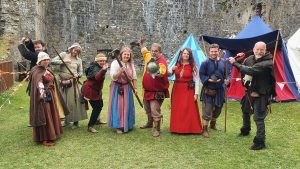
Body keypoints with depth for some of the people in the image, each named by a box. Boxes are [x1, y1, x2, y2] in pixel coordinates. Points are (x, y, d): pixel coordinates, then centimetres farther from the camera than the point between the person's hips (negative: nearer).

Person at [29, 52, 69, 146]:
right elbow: (38, 81, -38)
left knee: (52, 116, 15)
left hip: (50, 96, 9)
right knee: (45, 117, -4)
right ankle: (44, 138, 4)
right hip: (43, 96, -9)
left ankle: (51, 135, 28)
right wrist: (41, 90, -57)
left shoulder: (47, 70, 10)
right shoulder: (37, 71, -17)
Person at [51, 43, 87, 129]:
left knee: (73, 101, -4)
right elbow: (53, 61, -4)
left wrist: (77, 75, -9)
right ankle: (66, 119, 24)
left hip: (72, 82, 0)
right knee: (63, 101, 8)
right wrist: (63, 61, -14)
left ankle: (75, 121, 6)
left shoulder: (79, 60, 9)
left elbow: (81, 72, 12)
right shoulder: (64, 54, 4)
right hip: (62, 81, 0)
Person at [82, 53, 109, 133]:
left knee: (100, 104, 22)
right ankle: (90, 126, -7)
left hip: (96, 90, 10)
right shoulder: (95, 68, -26)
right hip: (90, 90, -10)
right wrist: (103, 70, -67)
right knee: (97, 107, -13)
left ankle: (96, 120, 43)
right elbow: (97, 77, -51)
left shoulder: (99, 67, 3)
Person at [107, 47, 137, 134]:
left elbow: (134, 77, 11)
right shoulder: (115, 63, -10)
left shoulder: (131, 64, 6)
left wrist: (135, 88, 8)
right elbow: (113, 77, -17)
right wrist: (120, 71, -32)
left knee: (127, 106, 10)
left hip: (127, 88, 5)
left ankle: (127, 125, 26)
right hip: (117, 88, -5)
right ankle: (118, 126, 9)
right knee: (118, 106, -2)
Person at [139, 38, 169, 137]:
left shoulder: (162, 61, -22)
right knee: (148, 109, 25)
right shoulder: (148, 56, 2)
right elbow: (144, 51, 27)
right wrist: (142, 44, 14)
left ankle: (157, 129, 6)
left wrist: (157, 71, -63)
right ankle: (150, 123, 46)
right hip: (147, 90, 8)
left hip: (157, 92, -8)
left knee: (155, 111, -9)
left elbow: (161, 73, -43)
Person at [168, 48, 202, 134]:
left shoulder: (193, 66, -4)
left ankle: (189, 128, 9)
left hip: (188, 90, -4)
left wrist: (196, 93, -12)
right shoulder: (176, 64, 6)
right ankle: (177, 127, 21)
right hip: (177, 90, 4)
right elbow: (168, 74, 4)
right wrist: (172, 70, -18)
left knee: (189, 110, -3)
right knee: (177, 109, 9)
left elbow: (197, 80, -7)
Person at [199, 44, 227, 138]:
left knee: (217, 110, 19)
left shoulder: (223, 62, 4)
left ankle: (213, 124, 42)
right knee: (207, 111, -4)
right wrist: (209, 80, -22)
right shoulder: (205, 63, -8)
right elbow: (201, 75, -7)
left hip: (220, 90, 5)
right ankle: (205, 129, 9)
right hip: (208, 90, -5)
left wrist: (226, 79, -6)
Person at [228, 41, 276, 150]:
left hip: (260, 94, -8)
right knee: (245, 111, 25)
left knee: (258, 117, -11)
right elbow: (243, 70, 14)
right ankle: (245, 131, 48)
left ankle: (260, 142, 0)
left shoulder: (267, 63, -24)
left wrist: (235, 63, -29)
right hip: (249, 91, 8)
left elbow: (250, 71, -36)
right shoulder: (250, 58, -1)